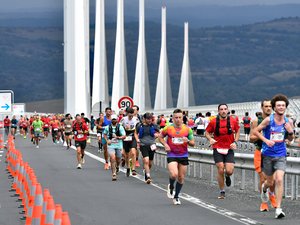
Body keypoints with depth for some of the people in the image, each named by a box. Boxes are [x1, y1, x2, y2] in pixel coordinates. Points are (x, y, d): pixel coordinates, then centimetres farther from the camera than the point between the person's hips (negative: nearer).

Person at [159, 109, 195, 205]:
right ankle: (171, 186, 12)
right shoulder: (168, 128, -4)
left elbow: (193, 143, 5)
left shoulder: (187, 129, -1)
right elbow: (160, 137, 12)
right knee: (174, 174, -22)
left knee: (181, 178, 7)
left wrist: (188, 141, -18)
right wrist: (165, 145, -6)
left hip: (183, 155, 2)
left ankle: (176, 196, 25)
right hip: (172, 155, -2)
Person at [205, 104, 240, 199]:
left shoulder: (233, 121, 0)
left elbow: (237, 131, 15)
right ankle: (222, 192, 9)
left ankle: (227, 176, 30)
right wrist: (210, 139, -12)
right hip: (218, 149, -1)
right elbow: (207, 132, 9)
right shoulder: (213, 122, -3)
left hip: (229, 149, 1)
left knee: (229, 171, -10)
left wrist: (235, 142, 1)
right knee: (220, 170, -6)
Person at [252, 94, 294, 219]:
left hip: (281, 155, 1)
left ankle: (278, 209, -12)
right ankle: (264, 188, 51)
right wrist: (266, 140, -17)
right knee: (270, 182, 11)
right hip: (267, 155, -1)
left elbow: (290, 139, 13)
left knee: (279, 180, -16)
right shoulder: (268, 120, -11)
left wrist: (290, 131, -9)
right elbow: (255, 131, -4)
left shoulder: (288, 122, -1)